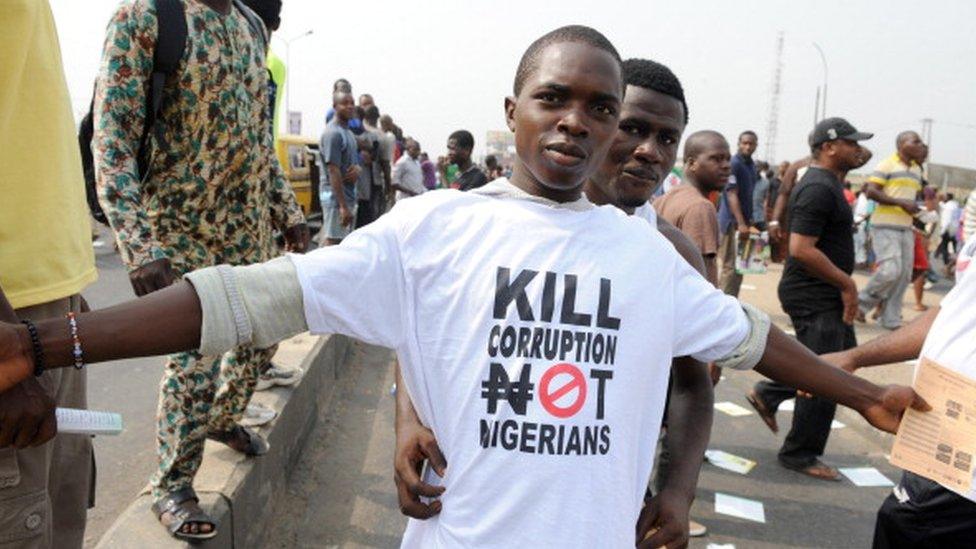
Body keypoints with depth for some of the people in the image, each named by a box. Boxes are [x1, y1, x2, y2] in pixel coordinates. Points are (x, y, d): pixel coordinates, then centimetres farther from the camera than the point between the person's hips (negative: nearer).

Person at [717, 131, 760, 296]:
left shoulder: (752, 166, 14)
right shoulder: (734, 164, -12)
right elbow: (732, 195, -19)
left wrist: (749, 222, 16)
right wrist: (741, 224, -25)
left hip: (744, 222, 9)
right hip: (733, 222, -9)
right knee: (731, 266, -7)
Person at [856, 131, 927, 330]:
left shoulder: (917, 170, 17)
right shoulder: (887, 165, -6)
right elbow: (871, 192, -14)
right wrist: (901, 203, -19)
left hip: (906, 228, 8)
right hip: (885, 226, -8)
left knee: (904, 275, 5)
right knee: (890, 270, -17)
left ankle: (890, 319, 12)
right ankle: (862, 303, 4)